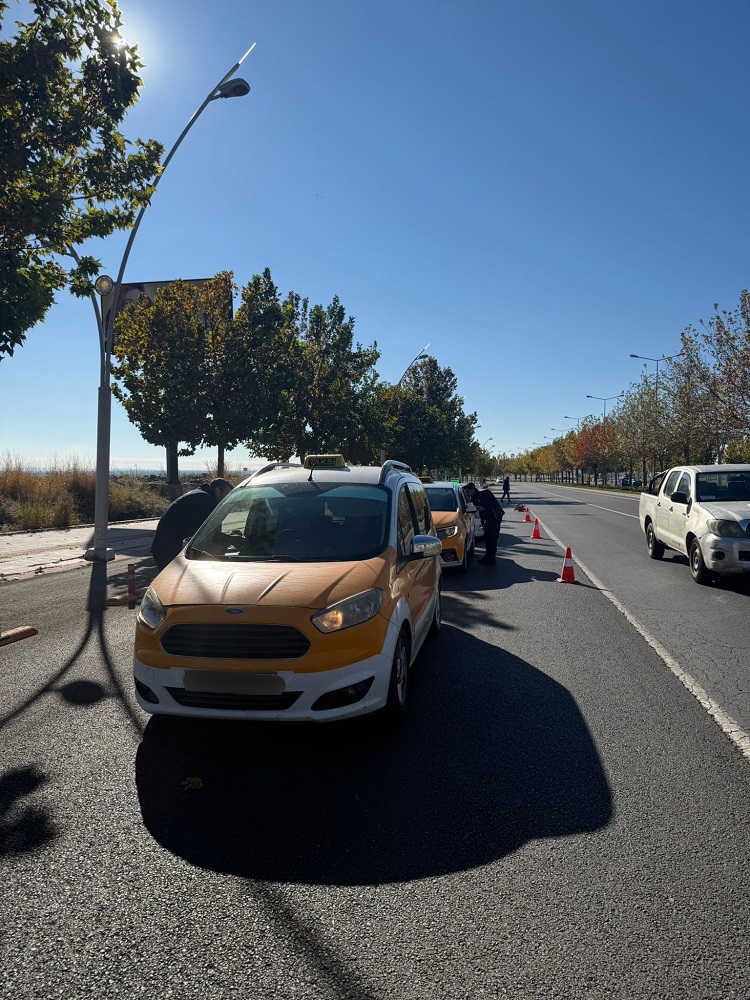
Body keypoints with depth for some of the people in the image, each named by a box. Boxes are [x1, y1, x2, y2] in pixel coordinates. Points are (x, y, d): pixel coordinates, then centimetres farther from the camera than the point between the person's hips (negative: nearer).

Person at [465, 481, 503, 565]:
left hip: (495, 517, -8)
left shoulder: (485, 493, -16)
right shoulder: (473, 499, 7)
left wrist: (483, 508, -24)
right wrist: (483, 522, 6)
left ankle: (491, 559, -4)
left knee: (492, 537, -8)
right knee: (487, 537, 10)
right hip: (488, 518, 8)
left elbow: (494, 503, -17)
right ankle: (487, 556, 21)